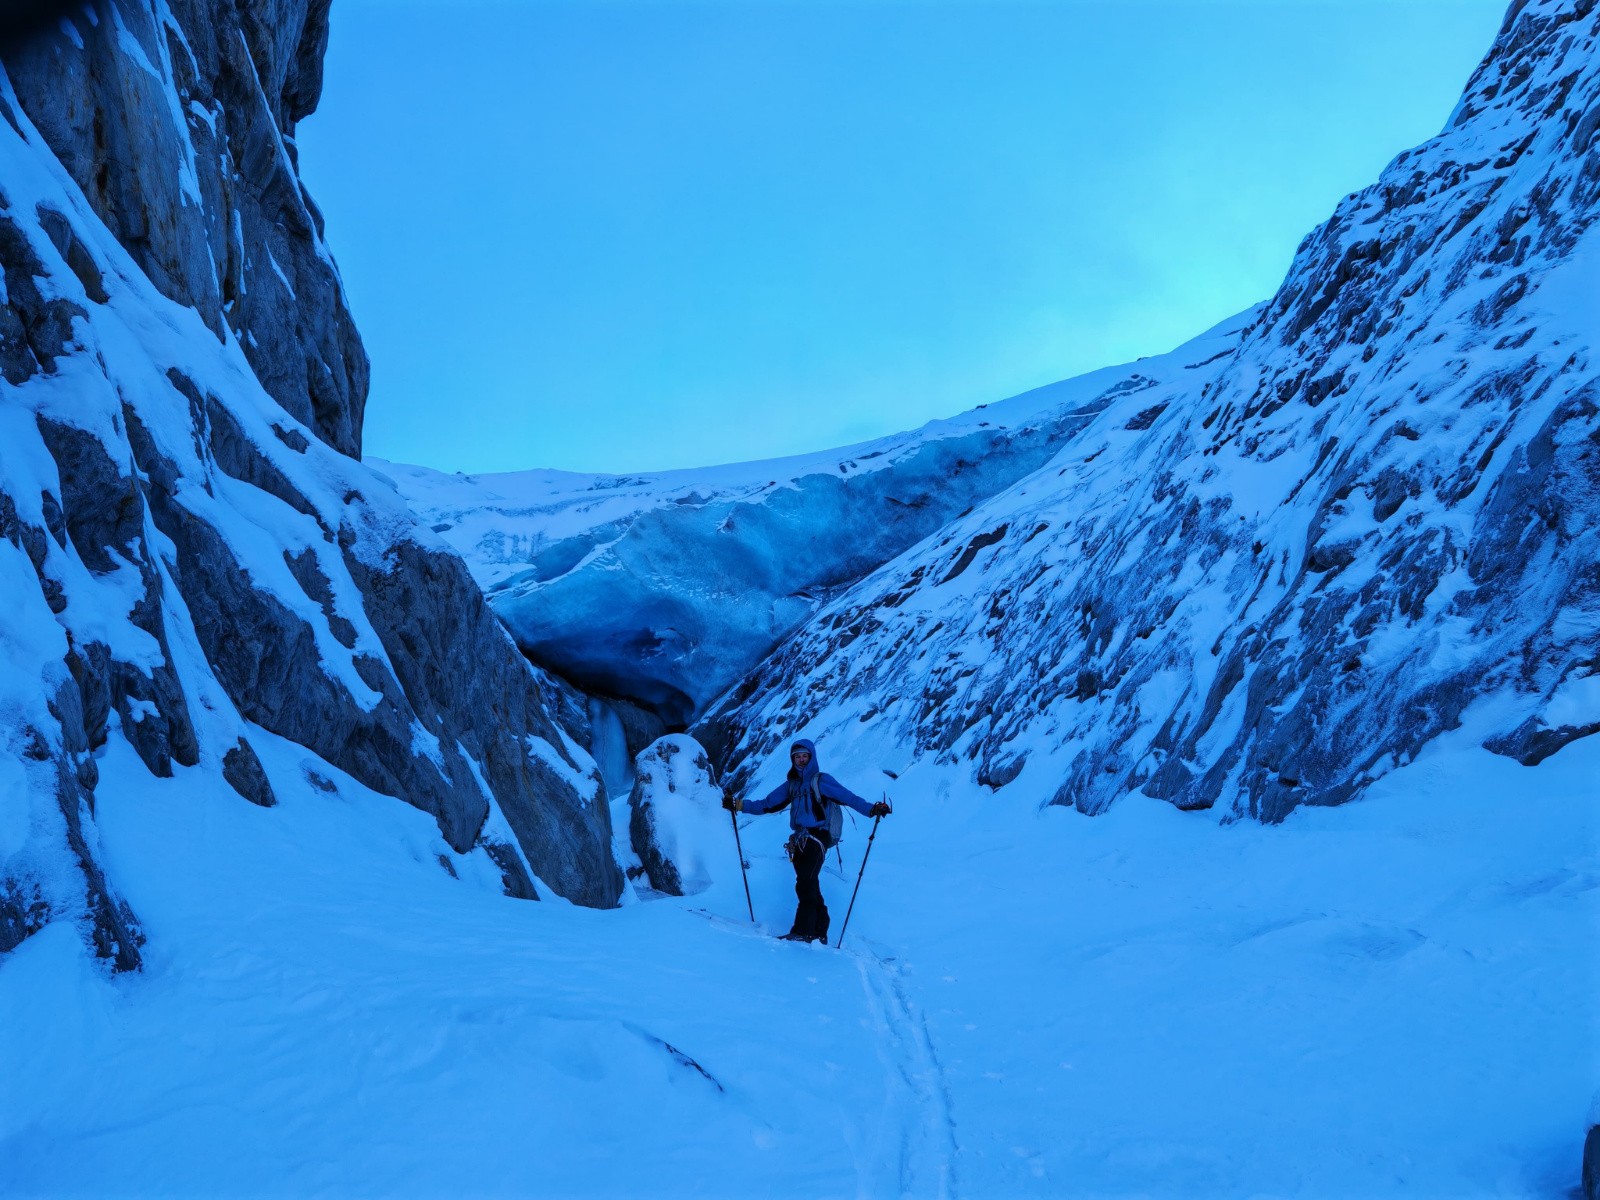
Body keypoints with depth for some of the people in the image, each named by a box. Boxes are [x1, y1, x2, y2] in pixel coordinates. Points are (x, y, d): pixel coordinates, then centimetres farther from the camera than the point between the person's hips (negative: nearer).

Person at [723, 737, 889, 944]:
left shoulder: (821, 780, 1)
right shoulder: (791, 784, 19)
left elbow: (848, 797, -8)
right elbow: (767, 805, 22)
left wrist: (872, 810, -22)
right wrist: (739, 805, 15)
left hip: (817, 837, -6)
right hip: (800, 840, 6)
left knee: (805, 884, -17)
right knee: (809, 887, 6)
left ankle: (803, 931, -18)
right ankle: (819, 933, 11)